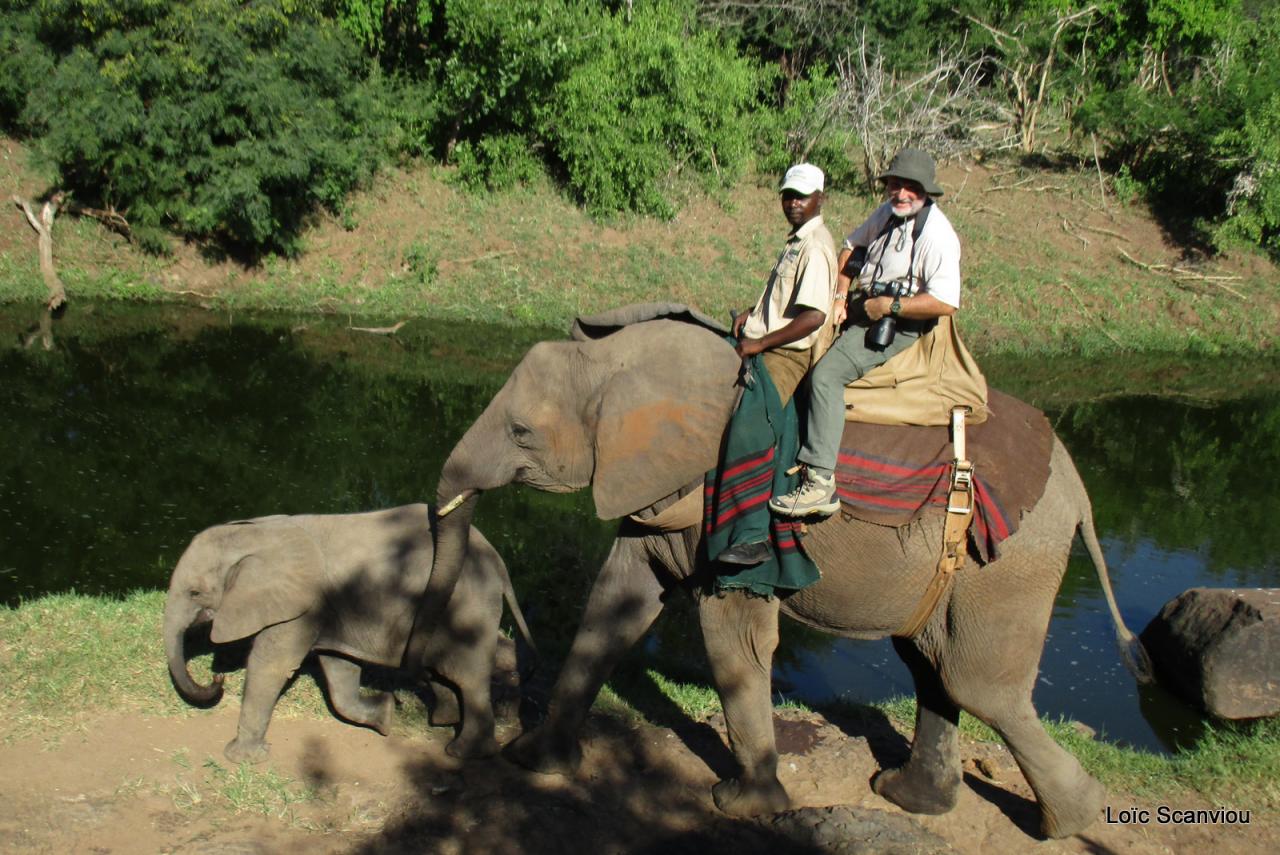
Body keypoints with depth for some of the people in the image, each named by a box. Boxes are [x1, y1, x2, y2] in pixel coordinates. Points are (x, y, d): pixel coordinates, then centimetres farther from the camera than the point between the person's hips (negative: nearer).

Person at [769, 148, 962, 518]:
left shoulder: (937, 235, -20)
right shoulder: (888, 212, 6)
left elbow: (946, 303, -26)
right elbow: (851, 246, 20)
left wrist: (889, 305, -22)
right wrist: (840, 296, 6)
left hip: (901, 327, -10)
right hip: (867, 307, 10)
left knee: (826, 373, -27)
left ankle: (820, 483, -31)